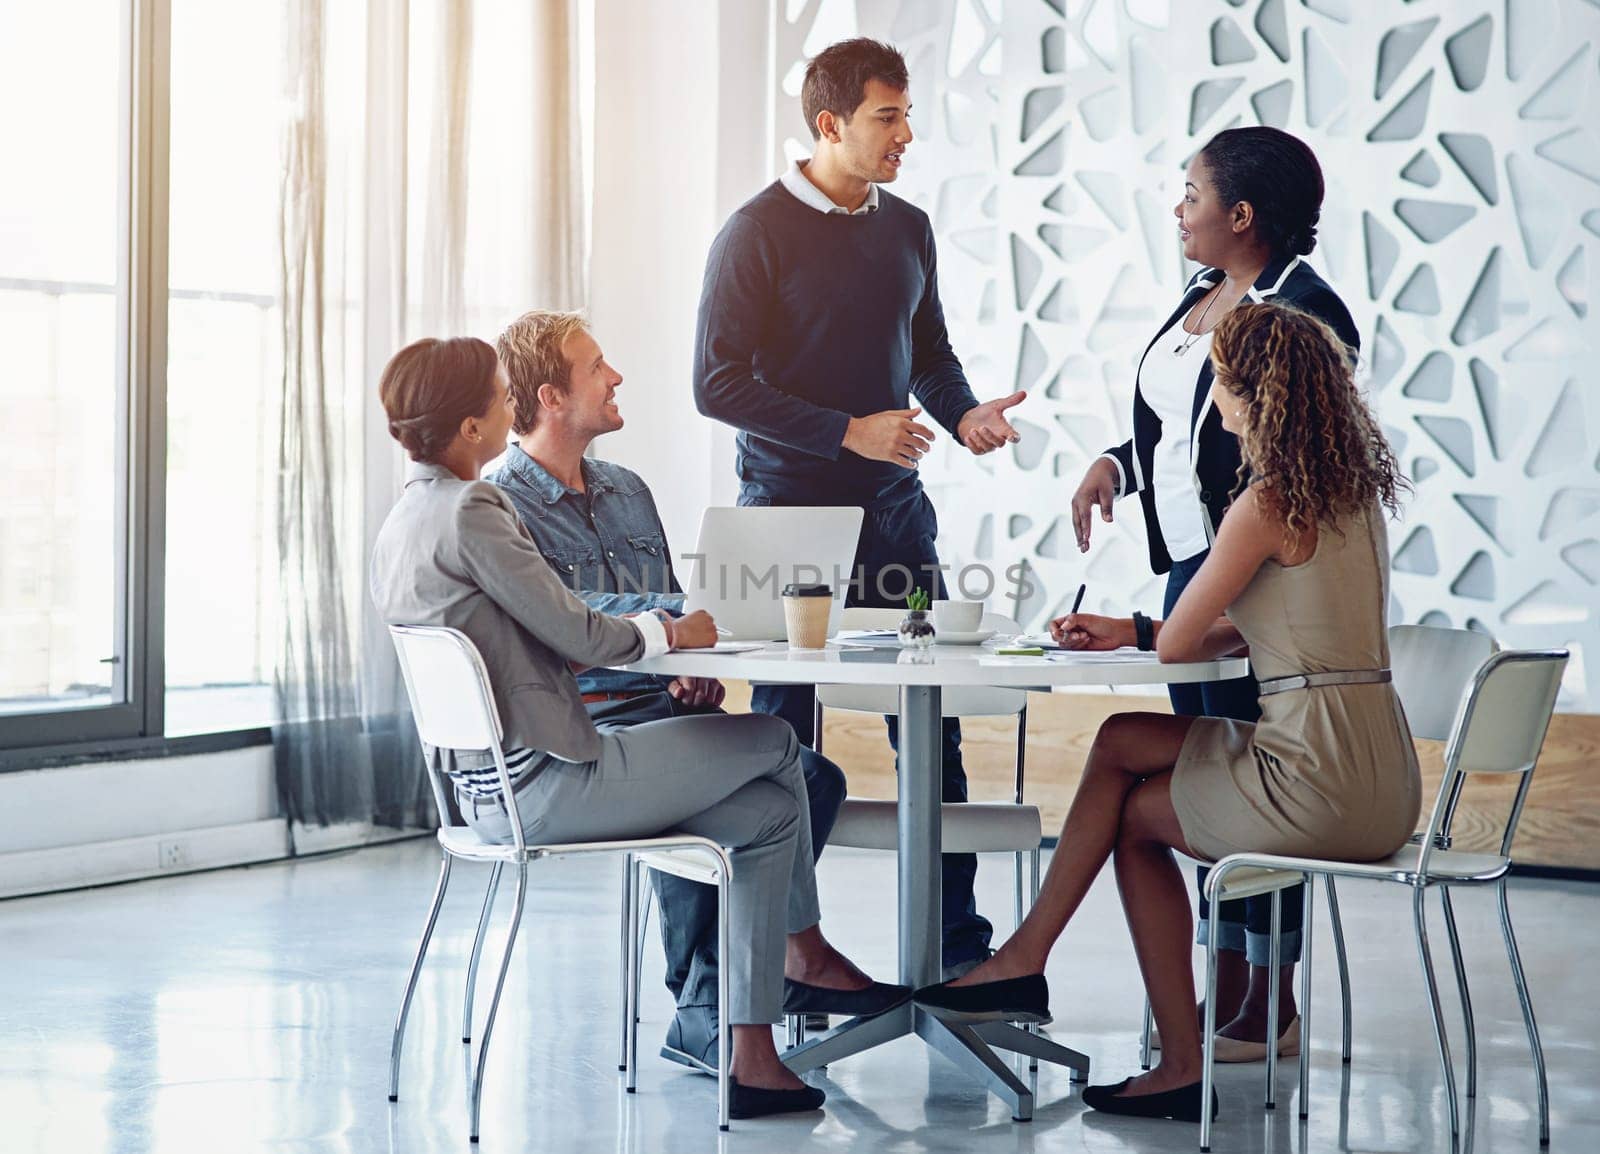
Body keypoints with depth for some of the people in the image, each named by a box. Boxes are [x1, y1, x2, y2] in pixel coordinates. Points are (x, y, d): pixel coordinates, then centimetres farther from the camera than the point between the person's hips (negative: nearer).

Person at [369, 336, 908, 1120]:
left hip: (486, 785, 10)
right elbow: (577, 635, -18)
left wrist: (644, 634, 9)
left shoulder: (402, 523, 12)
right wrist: (668, 633, 2)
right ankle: (804, 950, 21)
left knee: (767, 810, 11)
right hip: (541, 784, -10)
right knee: (773, 741, 2)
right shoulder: (470, 511, -19)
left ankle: (752, 1057, 13)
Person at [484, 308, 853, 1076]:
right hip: (582, 728, -7)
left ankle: (707, 1013, -17)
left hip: (664, 709, 7)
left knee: (810, 773, -19)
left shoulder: (628, 492, 22)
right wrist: (685, 609, -17)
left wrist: (695, 671, 3)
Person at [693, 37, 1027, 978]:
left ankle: (957, 941, 11)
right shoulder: (759, 233, -8)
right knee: (785, 732, 2)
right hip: (790, 510, -5)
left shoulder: (908, 228, 10)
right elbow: (718, 381, -11)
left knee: (932, 726, 4)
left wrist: (964, 413, -1)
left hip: (894, 507, 5)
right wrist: (848, 431, -16)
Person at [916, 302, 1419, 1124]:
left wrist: (1143, 632, 17)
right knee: (1121, 743, 16)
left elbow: (1179, 645, -8)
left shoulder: (1269, 504, -14)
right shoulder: (1354, 488, 13)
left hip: (1319, 780, -8)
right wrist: (1131, 631, 21)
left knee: (1133, 816, 14)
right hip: (1381, 777, 8)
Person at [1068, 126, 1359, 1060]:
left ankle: (1272, 1014, 4)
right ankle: (1227, 991, 22)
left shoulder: (1305, 310, -14)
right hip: (1192, 562, 9)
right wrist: (1116, 466, 6)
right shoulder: (1202, 298, 14)